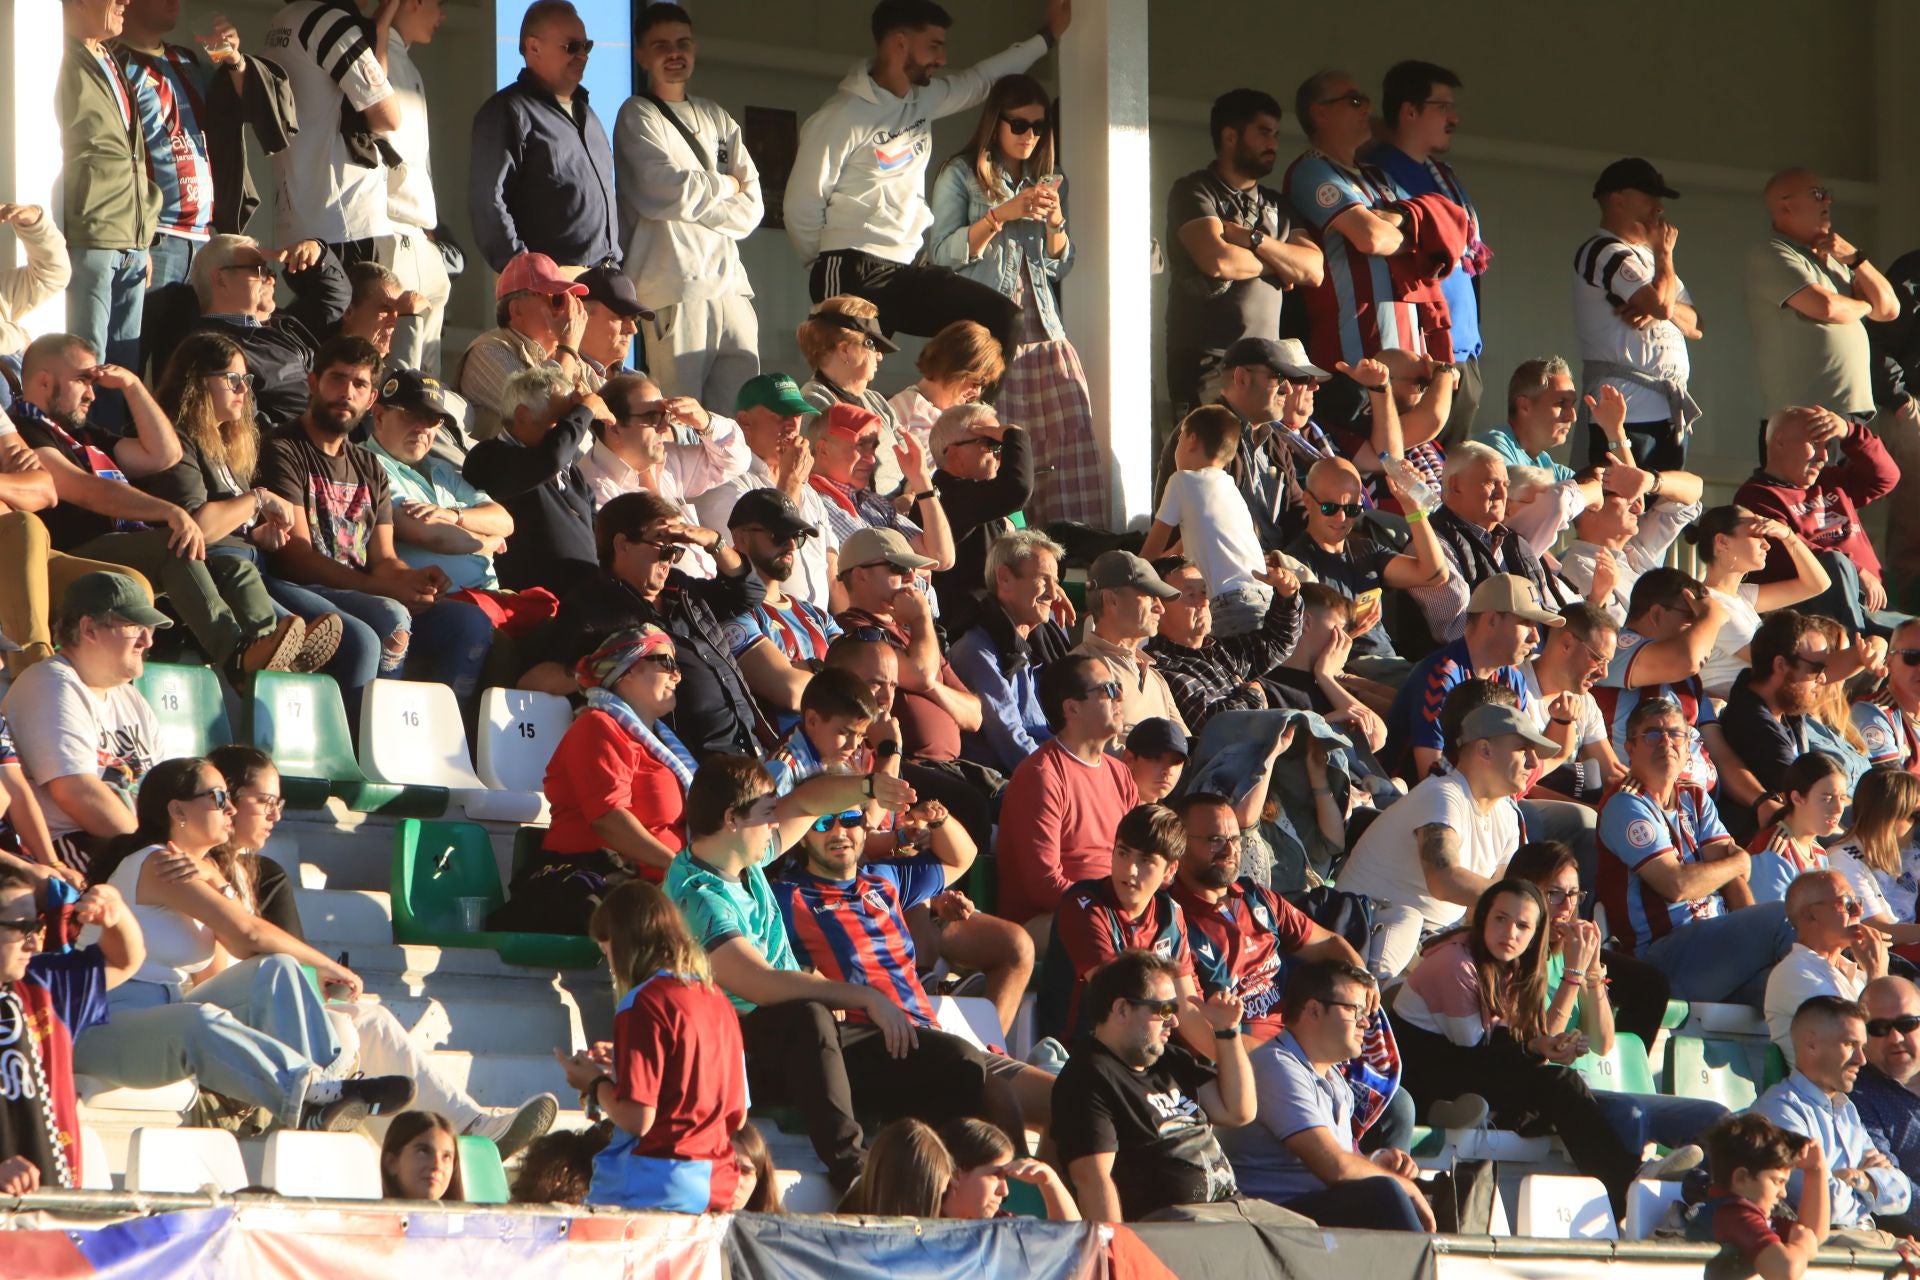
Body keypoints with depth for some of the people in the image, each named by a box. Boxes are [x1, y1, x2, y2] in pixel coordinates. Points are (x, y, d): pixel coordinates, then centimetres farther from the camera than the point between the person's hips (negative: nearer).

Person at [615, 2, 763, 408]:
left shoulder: (717, 119, 20)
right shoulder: (638, 117, 3)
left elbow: (752, 207, 12)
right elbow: (668, 192, -11)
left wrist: (699, 197, -3)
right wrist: (725, 186, 5)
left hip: (729, 283, 6)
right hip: (675, 287, -6)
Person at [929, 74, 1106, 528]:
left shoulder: (1045, 181, 21)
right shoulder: (962, 175, 7)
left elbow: (1059, 268, 18)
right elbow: (942, 253, -5)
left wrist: (1055, 221, 0)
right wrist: (1002, 214, -12)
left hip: (1041, 327, 5)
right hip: (984, 330, -4)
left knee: (1069, 435, -11)